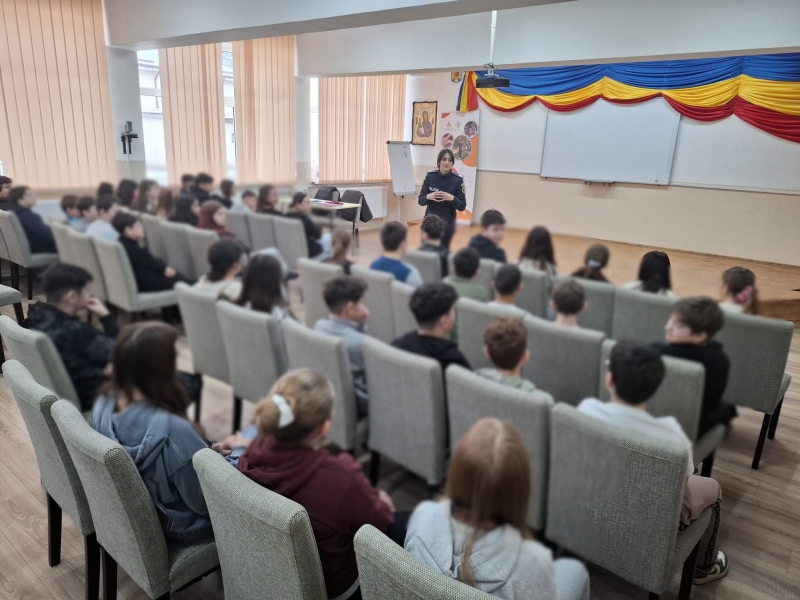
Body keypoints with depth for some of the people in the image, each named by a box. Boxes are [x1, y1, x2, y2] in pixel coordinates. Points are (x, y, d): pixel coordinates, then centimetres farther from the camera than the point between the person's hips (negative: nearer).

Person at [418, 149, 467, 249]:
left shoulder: (458, 180, -7)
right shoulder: (430, 177, -2)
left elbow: (462, 206, -4)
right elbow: (420, 200, 1)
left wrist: (452, 198, -22)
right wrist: (428, 197, -20)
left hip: (447, 222, -1)